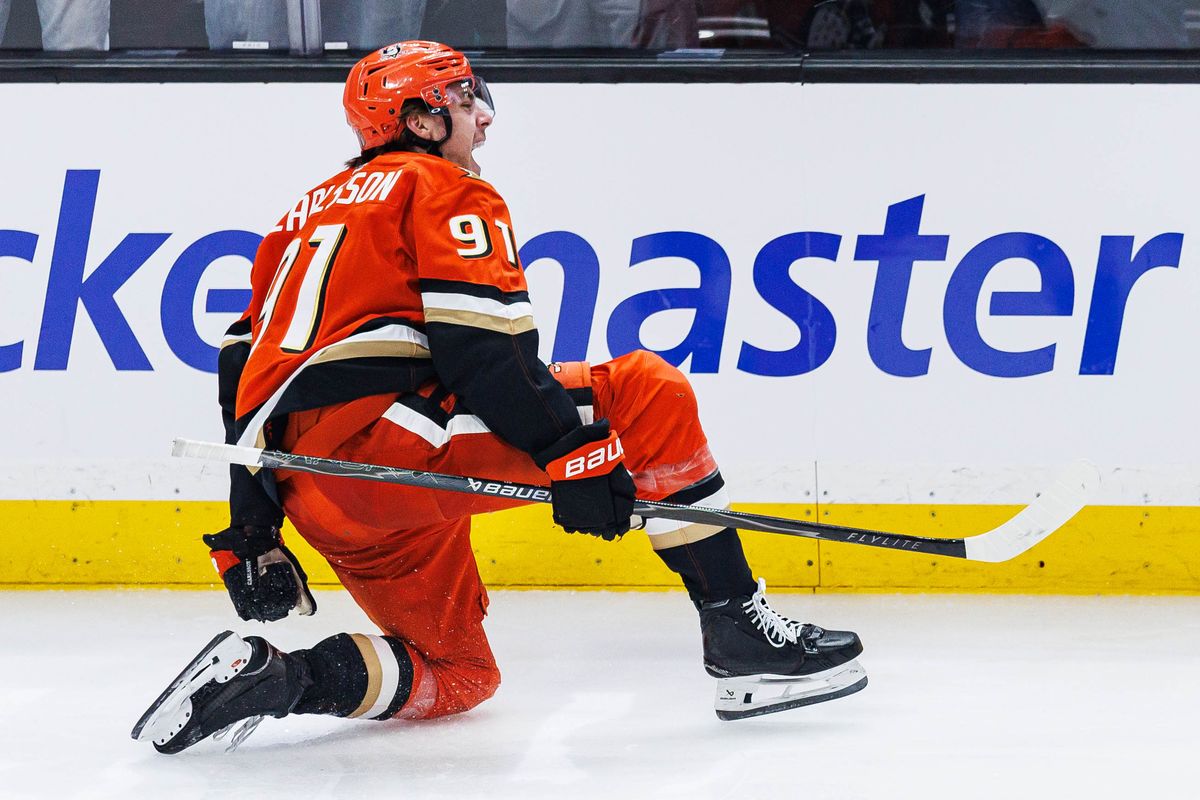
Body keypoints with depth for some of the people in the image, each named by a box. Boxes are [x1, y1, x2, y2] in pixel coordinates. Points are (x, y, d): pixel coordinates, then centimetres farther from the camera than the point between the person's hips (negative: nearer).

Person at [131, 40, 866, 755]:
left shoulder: (310, 214, 30)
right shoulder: (442, 188, 6)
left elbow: (244, 371, 27)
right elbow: (481, 342, -11)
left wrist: (251, 534, 27)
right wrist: (570, 449, -15)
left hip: (316, 501, 8)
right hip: (385, 434, -8)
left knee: (457, 675, 20)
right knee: (650, 395, -4)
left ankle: (265, 675, -3)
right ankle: (740, 633, -10)